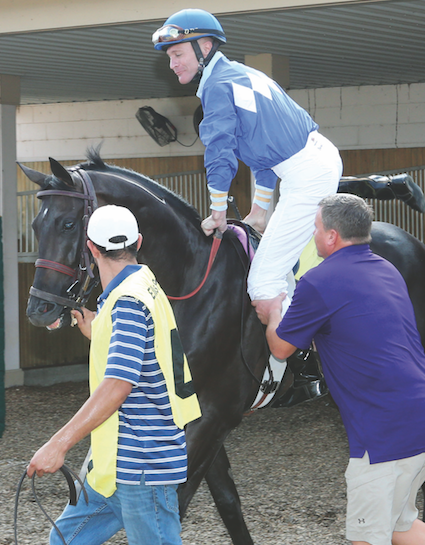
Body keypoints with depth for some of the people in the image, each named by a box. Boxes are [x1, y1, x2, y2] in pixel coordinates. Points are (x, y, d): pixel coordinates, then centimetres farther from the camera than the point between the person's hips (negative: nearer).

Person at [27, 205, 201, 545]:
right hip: (122, 463, 10)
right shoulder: (144, 288, 13)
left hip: (141, 464, -10)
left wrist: (59, 444, -27)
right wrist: (95, 333, 34)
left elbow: (117, 385, -26)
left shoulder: (128, 301, -18)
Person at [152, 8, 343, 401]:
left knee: (263, 283, -8)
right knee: (279, 270, 23)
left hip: (306, 174, -11)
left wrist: (218, 213, 1)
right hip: (323, 158, 11)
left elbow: (221, 153, -9)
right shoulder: (246, 76, 23)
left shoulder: (218, 85, -8)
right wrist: (259, 210, 27)